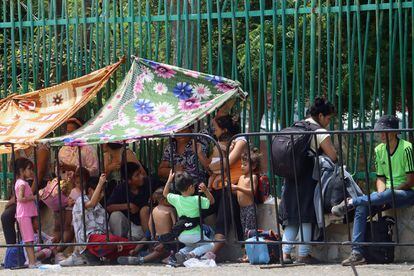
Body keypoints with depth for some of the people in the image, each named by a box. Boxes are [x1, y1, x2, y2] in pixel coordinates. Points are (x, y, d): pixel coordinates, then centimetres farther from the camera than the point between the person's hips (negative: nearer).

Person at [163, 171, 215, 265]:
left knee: (192, 245, 34)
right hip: (195, 235, -5)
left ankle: (181, 253, 1)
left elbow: (165, 194, 19)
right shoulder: (197, 200, -12)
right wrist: (206, 190, -15)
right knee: (210, 245, 16)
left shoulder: (176, 199, 0)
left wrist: (169, 181, 22)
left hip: (181, 236, 5)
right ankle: (193, 254, -12)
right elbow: (211, 201, -2)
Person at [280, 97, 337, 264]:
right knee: (306, 216, -1)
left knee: (292, 216, 9)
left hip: (291, 176, 7)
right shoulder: (320, 132, -9)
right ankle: (303, 254, -1)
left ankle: (285, 252, 1)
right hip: (308, 178, -7)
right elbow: (333, 157, -13)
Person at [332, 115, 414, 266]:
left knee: (388, 195, -41)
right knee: (362, 207, -20)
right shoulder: (379, 150, 9)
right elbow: (380, 178, 10)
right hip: (388, 192, 6)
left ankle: (351, 202, -28)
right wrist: (380, 194, -11)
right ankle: (357, 253, -27)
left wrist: (390, 191, -17)